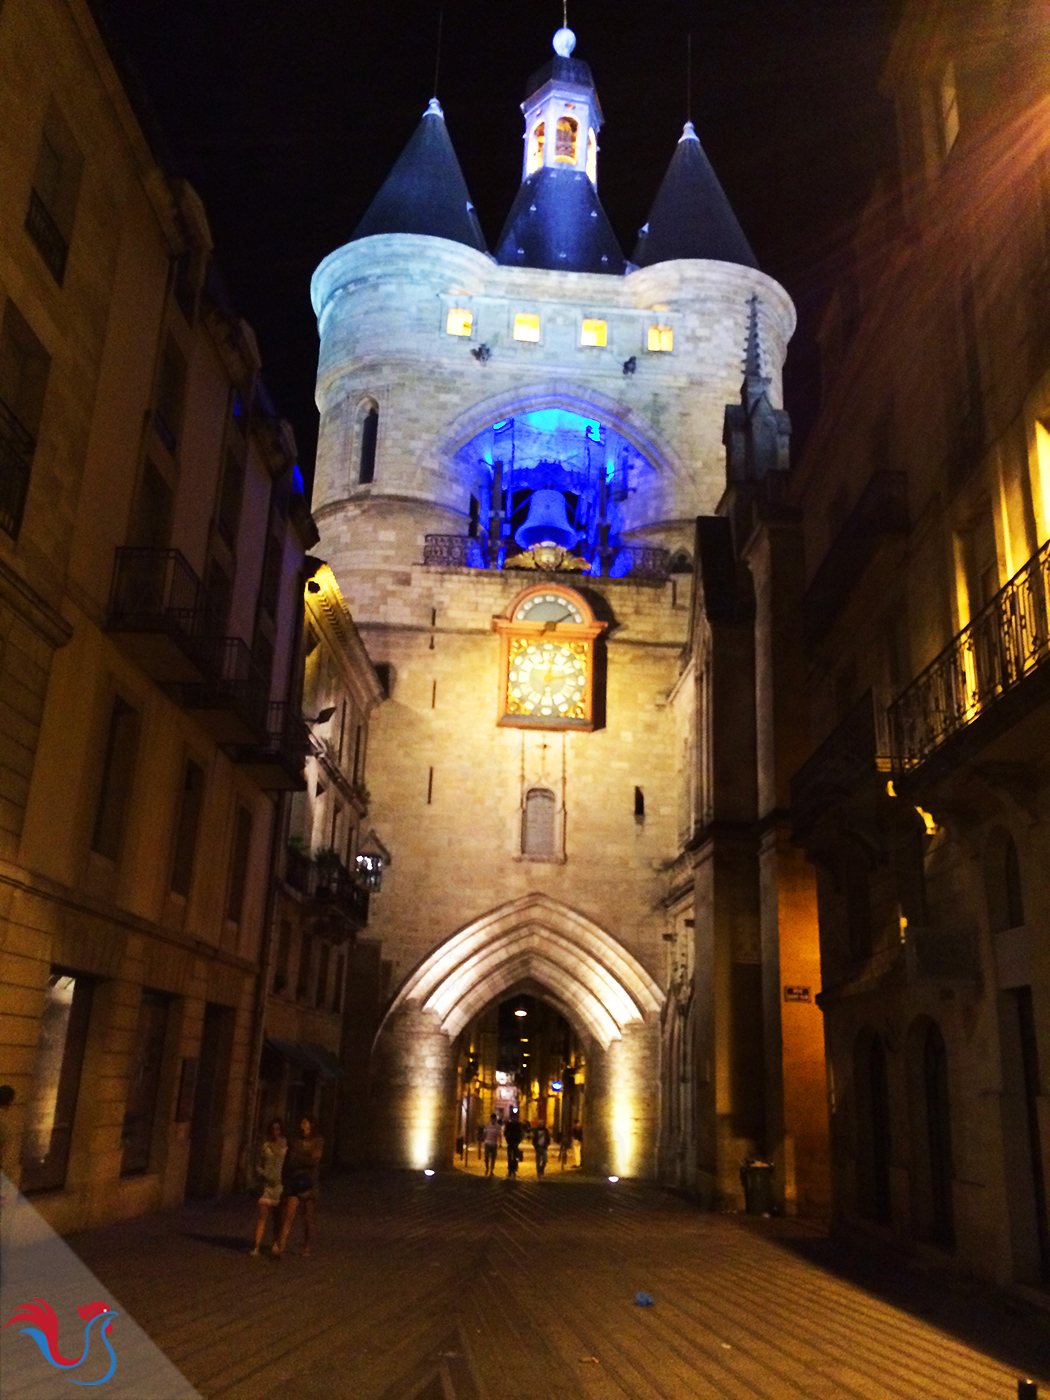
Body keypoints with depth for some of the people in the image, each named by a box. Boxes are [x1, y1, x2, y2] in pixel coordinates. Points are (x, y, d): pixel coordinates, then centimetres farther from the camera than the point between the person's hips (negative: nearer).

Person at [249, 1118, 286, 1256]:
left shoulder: (287, 1146, 3)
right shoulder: (265, 1145, 5)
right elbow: (258, 1165, 7)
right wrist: (265, 1176, -8)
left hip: (282, 1184, 0)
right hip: (267, 1183, 0)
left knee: (278, 1216, 5)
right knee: (263, 1213, -10)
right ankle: (256, 1244, -8)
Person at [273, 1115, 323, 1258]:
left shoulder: (318, 1142, 5)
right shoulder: (296, 1142, 12)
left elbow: (314, 1160, -7)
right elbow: (288, 1163, 9)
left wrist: (297, 1158, -1)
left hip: (310, 1183, -1)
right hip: (294, 1181, 1)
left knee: (308, 1217, 3)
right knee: (289, 1214, -11)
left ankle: (306, 1247, 16)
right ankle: (280, 1247, -17)